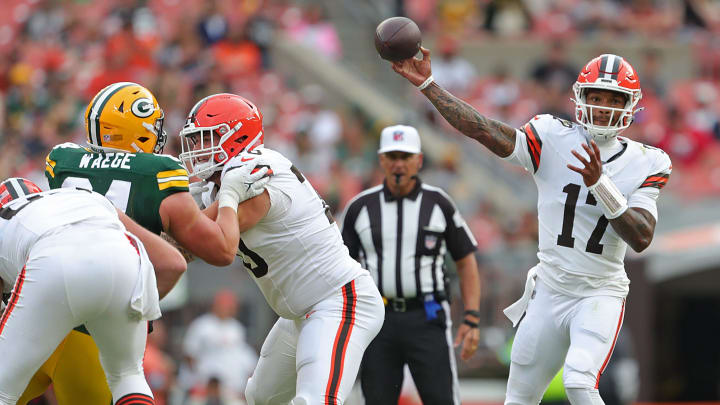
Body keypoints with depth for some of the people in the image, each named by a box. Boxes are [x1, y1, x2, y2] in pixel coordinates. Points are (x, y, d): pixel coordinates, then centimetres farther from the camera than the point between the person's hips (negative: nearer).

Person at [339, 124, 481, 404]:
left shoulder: (439, 204, 5)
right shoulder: (360, 208, 8)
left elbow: (466, 262, 8)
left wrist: (471, 320, -1)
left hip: (427, 320, -2)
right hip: (378, 319, 2)